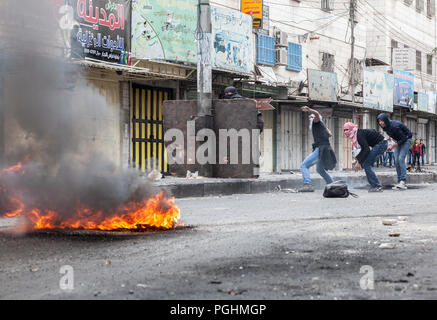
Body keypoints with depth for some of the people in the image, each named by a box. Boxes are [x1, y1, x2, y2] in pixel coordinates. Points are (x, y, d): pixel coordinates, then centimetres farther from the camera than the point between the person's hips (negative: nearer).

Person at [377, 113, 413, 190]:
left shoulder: (394, 126, -32)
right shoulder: (385, 127, -8)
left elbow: (403, 138, -26)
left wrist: (393, 146, -23)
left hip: (406, 140, -8)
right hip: (398, 141, 8)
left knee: (401, 159, -21)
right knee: (397, 160, -4)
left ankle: (403, 182, -26)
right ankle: (399, 182, -3)